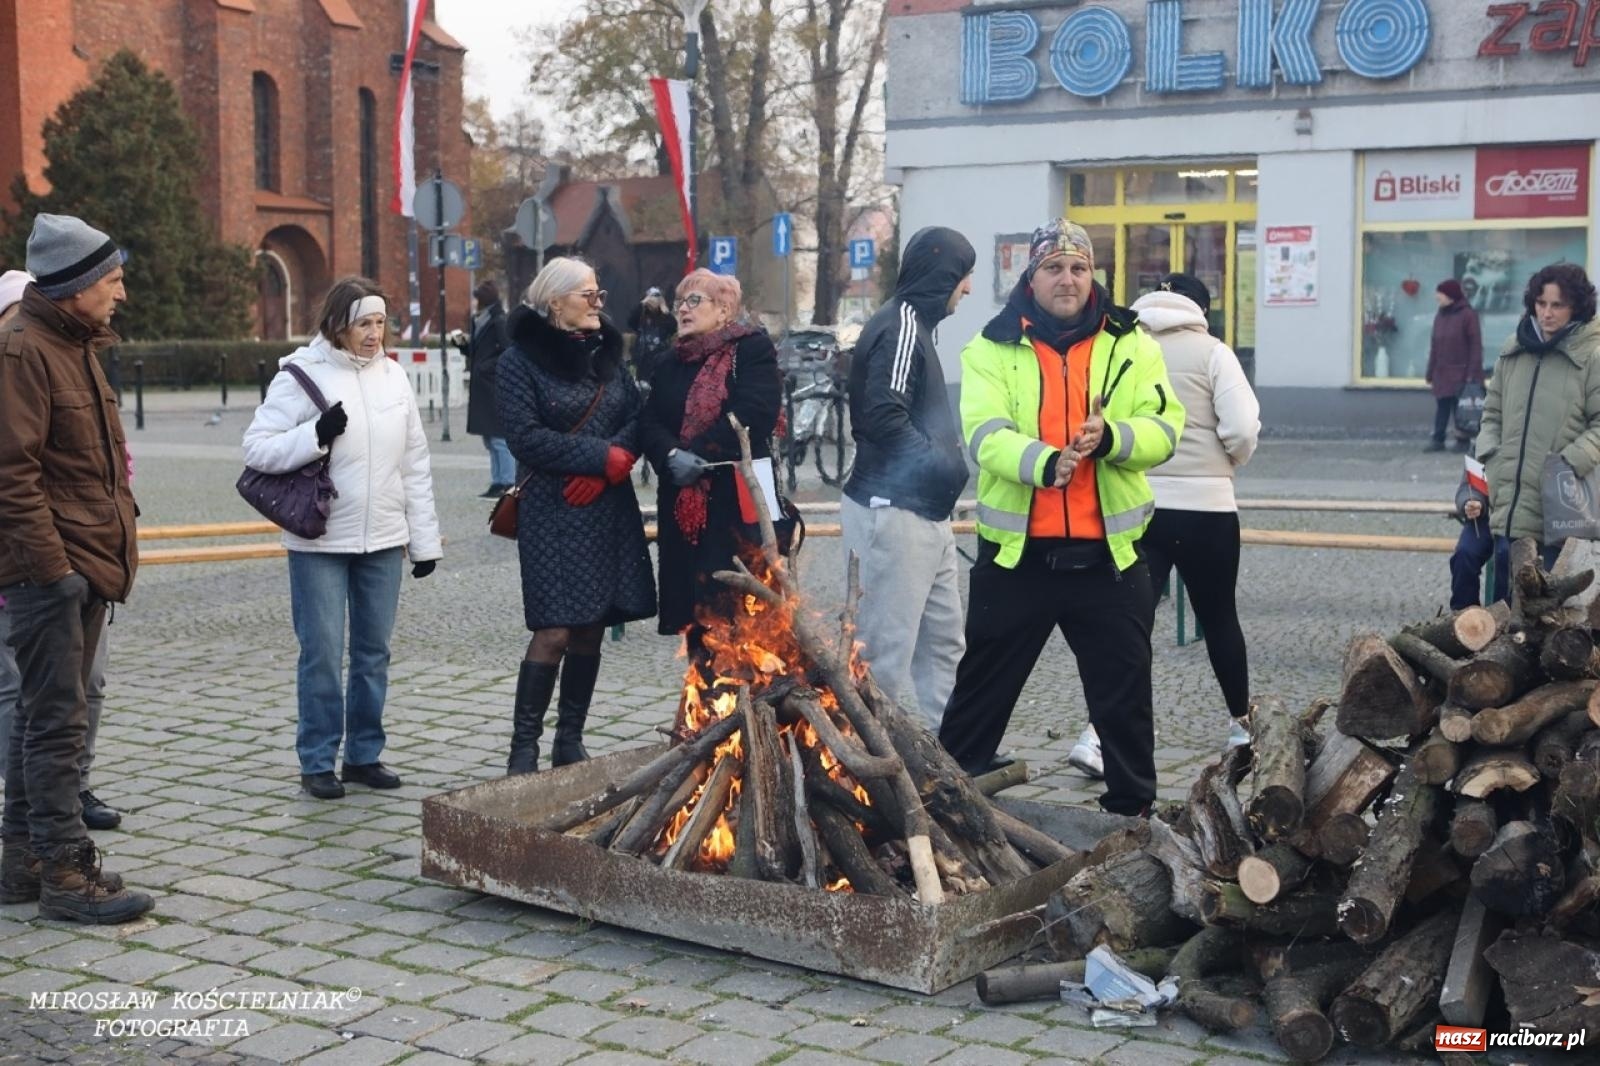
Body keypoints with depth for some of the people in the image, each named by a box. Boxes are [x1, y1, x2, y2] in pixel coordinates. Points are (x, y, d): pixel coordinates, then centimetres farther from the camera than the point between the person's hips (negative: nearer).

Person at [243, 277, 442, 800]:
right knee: (322, 654, -1)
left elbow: (415, 463, 9)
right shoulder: (301, 375, -7)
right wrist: (316, 435, -23)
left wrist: (425, 538, 8)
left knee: (373, 652, 10)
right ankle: (317, 761, 12)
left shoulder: (392, 376, 6)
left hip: (384, 541, 4)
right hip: (320, 543, -4)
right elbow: (256, 448, -10)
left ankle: (364, 754, 22)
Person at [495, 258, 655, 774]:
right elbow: (526, 437, -14)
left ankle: (570, 741, 18)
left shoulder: (606, 352, 13)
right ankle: (524, 746, -1)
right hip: (553, 513, -5)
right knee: (555, 631, -10)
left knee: (591, 628, 8)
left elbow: (637, 419, 7)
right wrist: (604, 457, -16)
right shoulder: (521, 359, -4)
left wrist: (602, 473, -11)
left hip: (609, 510, 6)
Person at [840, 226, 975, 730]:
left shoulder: (913, 323, 18)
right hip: (893, 513, -11)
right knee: (888, 650, -5)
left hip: (925, 515, 11)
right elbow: (885, 418, -23)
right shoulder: (902, 327, -12)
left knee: (943, 640, 15)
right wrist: (946, 463, -12)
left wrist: (946, 460, 5)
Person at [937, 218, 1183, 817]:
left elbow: (1164, 428, -4)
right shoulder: (993, 347, 1)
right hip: (1016, 553, -1)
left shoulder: (1131, 345, 5)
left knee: (1124, 696, 11)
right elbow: (985, 432, -14)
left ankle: (1133, 808, 27)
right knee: (982, 691, 11)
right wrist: (1044, 461, -34)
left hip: (1108, 555, 1)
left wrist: (1109, 437, -25)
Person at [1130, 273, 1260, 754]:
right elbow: (1242, 429, -10)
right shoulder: (1211, 351, -2)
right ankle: (1242, 722, 32)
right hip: (1204, 505, -1)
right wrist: (1233, 458, 11)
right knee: (1219, 617, 16)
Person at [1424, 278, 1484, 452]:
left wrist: (1473, 372, -15)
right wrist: (1430, 372, 12)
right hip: (1442, 373, 6)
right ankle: (1438, 439, 10)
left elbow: (1476, 345, -10)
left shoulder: (1467, 314, -8)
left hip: (1461, 372, -6)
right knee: (1441, 406, 7)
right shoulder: (1440, 316, 12)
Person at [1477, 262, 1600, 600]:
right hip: (1509, 507, 4)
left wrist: (1571, 463, -16)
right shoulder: (1514, 350, 11)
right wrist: (1491, 456, 5)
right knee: (1505, 596, 9)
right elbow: (1492, 412, 19)